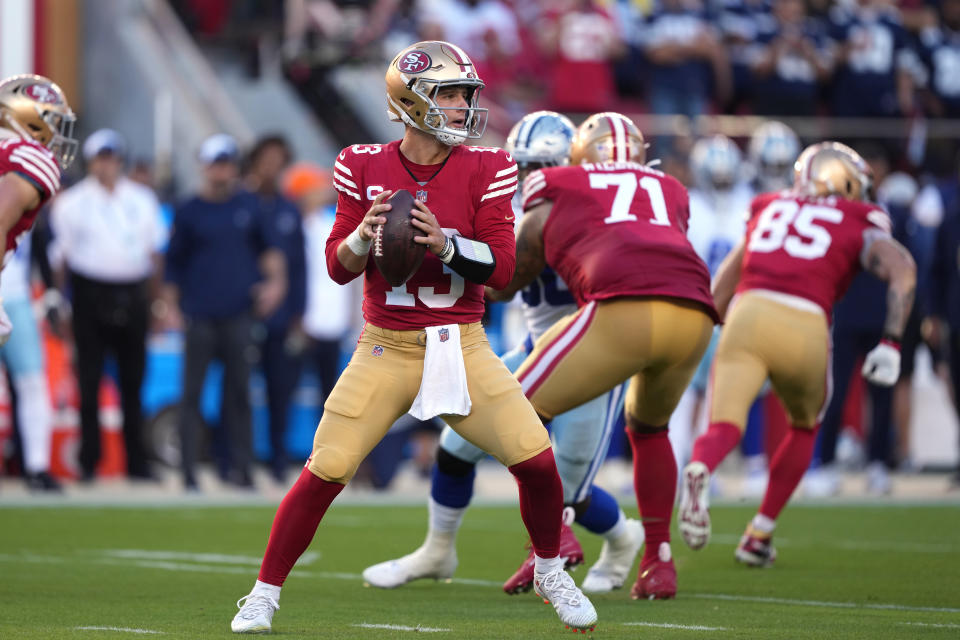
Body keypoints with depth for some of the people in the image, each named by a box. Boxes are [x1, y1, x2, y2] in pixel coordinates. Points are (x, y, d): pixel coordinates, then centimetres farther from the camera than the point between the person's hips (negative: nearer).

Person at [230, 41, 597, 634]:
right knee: (325, 472, -9)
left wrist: (444, 242, -25)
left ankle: (550, 572, 18)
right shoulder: (366, 168, -3)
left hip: (462, 346, 1)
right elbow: (338, 267, 0)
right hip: (387, 349, -1)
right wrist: (364, 235, -22)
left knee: (537, 459, -11)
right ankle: (264, 595, 8)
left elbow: (502, 268, -8)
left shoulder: (484, 170, -3)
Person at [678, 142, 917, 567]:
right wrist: (891, 344, -1)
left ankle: (699, 473, -43)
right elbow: (902, 269, -1)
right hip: (804, 328, -1)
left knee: (724, 427, -7)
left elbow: (718, 299, 30)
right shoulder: (861, 229, 20)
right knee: (804, 427, 26)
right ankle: (759, 535, 23)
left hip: (747, 315, 1)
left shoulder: (768, 211, 28)